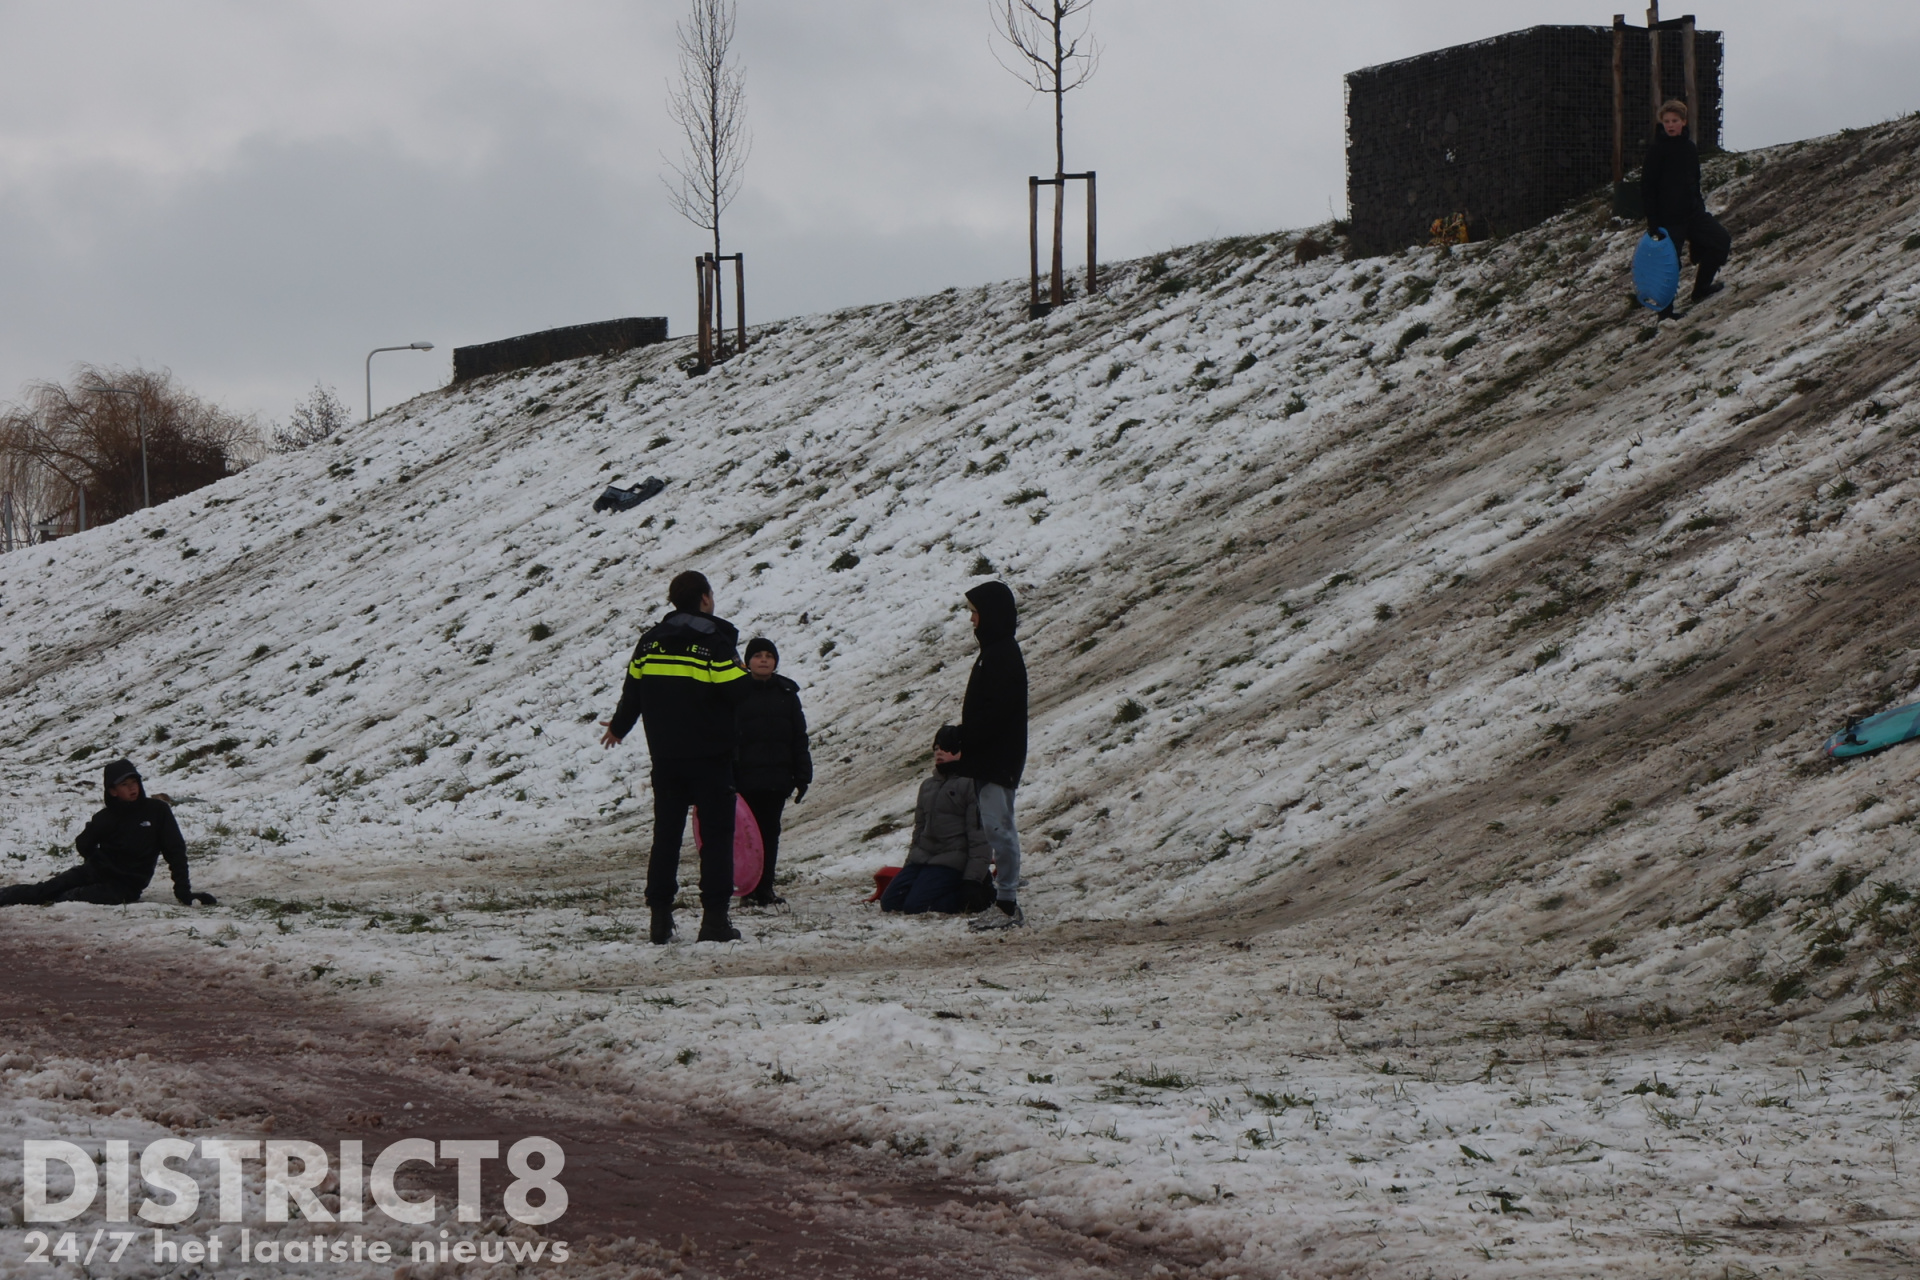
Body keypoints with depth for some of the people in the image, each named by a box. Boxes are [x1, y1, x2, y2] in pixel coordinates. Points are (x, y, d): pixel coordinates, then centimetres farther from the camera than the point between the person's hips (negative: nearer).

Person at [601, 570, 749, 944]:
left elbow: (632, 692, 14)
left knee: (666, 834, 10)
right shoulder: (715, 643, -12)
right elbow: (741, 695, -14)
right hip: (711, 756, -4)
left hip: (665, 756, 4)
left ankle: (660, 918, 8)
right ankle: (714, 917, -5)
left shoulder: (650, 642, 4)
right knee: (716, 835, 1)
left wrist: (618, 728, 31)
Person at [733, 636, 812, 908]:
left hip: (777, 778, 3)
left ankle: (765, 887, 12)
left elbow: (799, 738, 12)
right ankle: (750, 889, 4)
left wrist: (802, 776, 6)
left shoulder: (787, 693, 9)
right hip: (746, 778, -3)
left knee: (770, 833, 6)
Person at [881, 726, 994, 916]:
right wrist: (910, 865, 19)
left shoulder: (971, 784, -8)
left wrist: (973, 879, -17)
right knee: (889, 902, -9)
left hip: (951, 862, -8)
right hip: (922, 857, 8)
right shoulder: (928, 786, 18)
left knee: (915, 906, -24)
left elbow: (980, 835, -12)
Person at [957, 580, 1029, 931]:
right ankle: (1005, 902, 15)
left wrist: (962, 741, -18)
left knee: (998, 828, -9)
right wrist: (964, 738, 12)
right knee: (995, 829, 11)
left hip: (997, 758, -11)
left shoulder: (1003, 654, -15)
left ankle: (1008, 904, -8)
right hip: (990, 757, 11)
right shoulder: (996, 650, 16)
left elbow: (994, 710, -22)